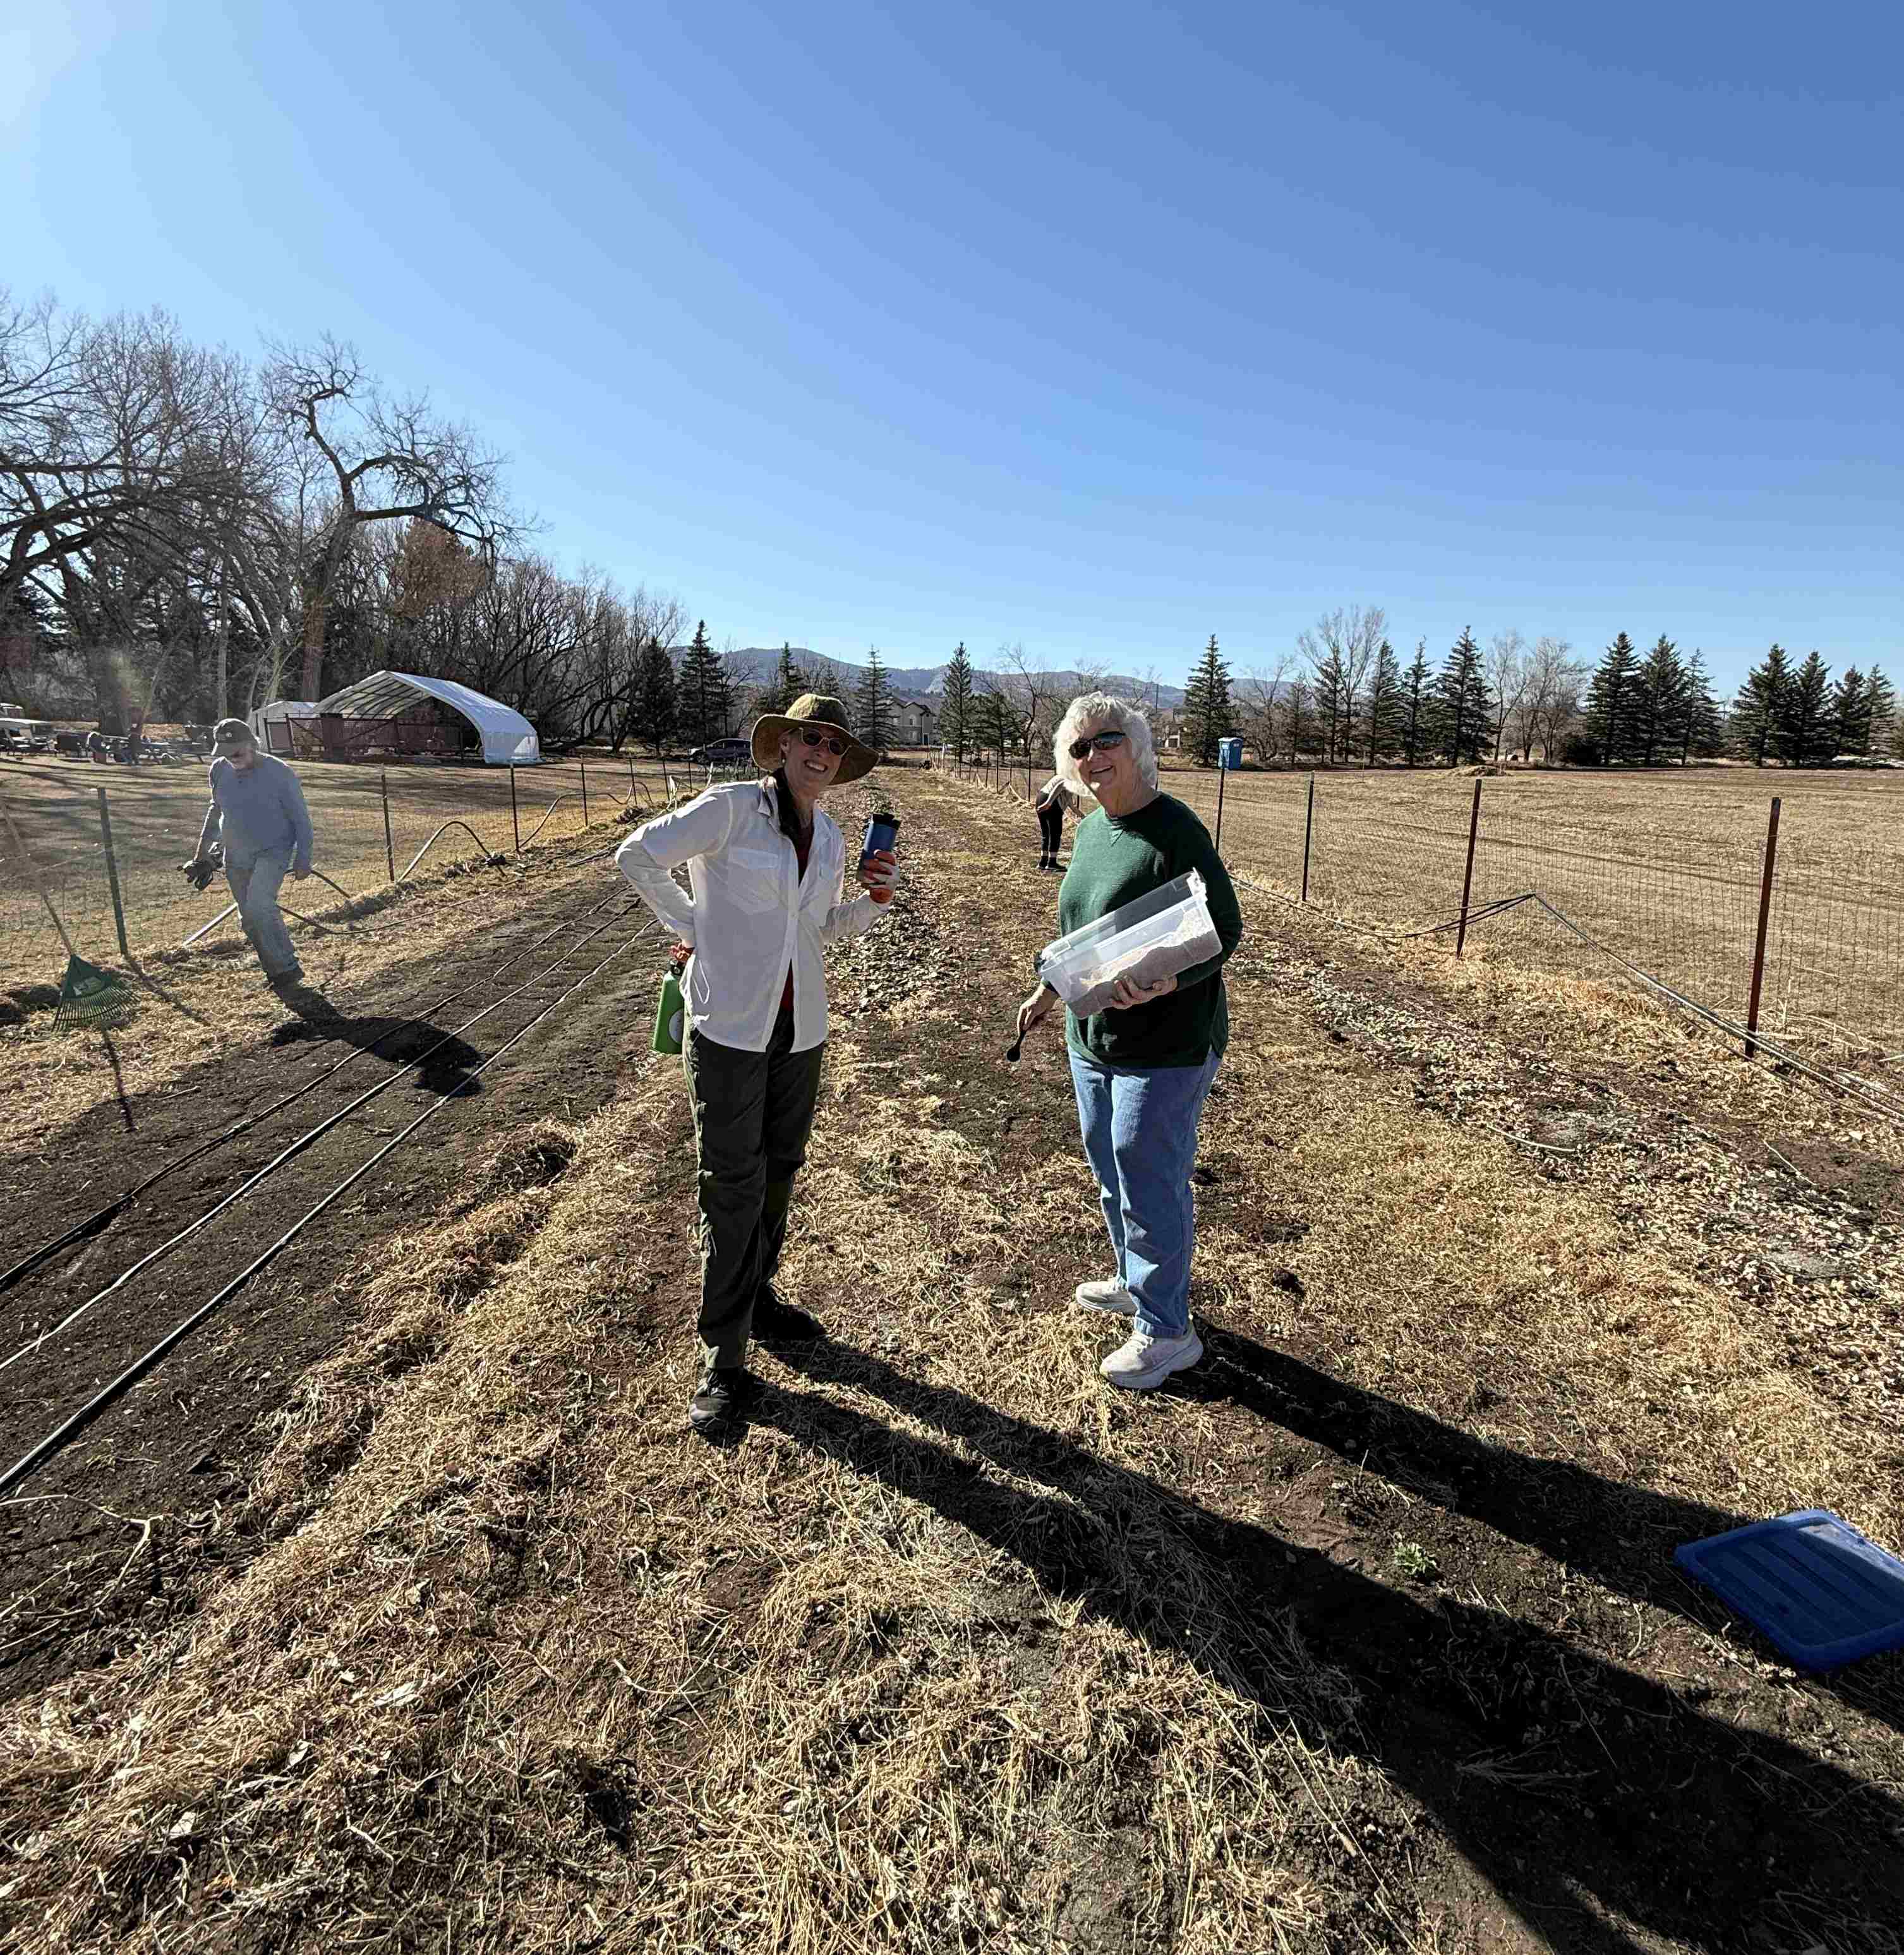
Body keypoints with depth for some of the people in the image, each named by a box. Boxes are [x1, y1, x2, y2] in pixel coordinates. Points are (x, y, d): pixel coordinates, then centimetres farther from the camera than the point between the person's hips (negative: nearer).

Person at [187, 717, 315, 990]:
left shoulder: (279, 773, -13)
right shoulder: (219, 771, 2)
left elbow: (301, 819, -7)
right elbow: (215, 811, 18)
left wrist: (303, 860, -9)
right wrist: (201, 855, 18)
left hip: (273, 852, -6)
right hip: (236, 857, 6)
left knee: (259, 905, -25)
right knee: (249, 919, 7)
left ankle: (288, 967, -16)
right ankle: (275, 972, 18)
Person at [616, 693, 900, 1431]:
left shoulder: (830, 839, 9)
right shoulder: (732, 806, -10)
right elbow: (637, 855, -9)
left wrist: (873, 899, 1)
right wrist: (691, 926, -8)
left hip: (800, 1026, 6)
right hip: (729, 1022, -6)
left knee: (779, 1171, 17)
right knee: (732, 1185, -2)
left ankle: (756, 1296, 39)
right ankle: (723, 1358, 11)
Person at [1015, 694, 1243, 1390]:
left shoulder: (1173, 830, -19)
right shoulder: (1090, 830, 7)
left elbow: (1225, 930, -19)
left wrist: (1165, 986, -35)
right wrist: (1049, 989, 23)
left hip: (1166, 1043, -9)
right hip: (1094, 1038, 9)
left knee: (1149, 1183, 1)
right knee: (1112, 1170, 21)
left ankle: (1165, 1329, 19)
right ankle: (1134, 1281, 43)